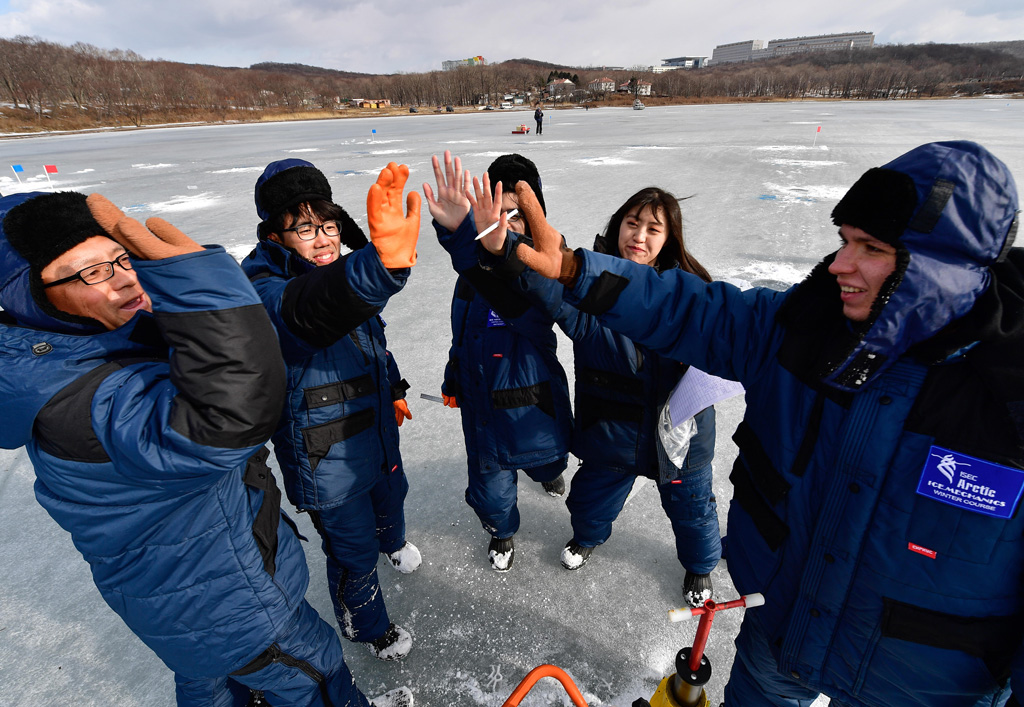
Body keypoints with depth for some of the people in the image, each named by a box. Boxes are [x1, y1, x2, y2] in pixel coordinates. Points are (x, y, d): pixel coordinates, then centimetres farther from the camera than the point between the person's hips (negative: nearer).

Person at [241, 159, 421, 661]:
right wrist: (381, 266, -71)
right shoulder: (263, 289, -28)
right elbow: (305, 312, -54)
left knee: (391, 492, 32)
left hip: (375, 427, 8)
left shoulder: (346, 272, -2)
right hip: (324, 456, -7)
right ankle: (367, 626, 42)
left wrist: (393, 390, 22)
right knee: (353, 550, 11)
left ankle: (392, 542, 68)